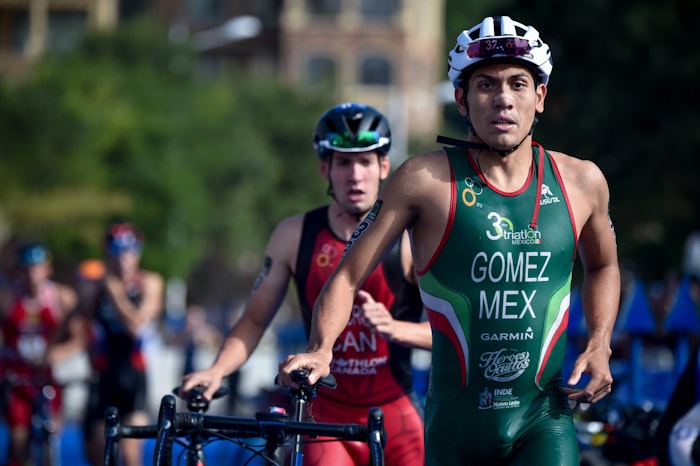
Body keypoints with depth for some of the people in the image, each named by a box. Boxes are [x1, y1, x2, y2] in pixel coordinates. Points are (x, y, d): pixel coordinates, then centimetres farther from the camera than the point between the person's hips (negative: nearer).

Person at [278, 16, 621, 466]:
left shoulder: (581, 181, 2)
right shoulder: (426, 179, -7)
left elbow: (602, 266, 22)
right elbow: (348, 276, -5)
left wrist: (599, 347, 7)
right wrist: (321, 349, -22)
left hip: (544, 423, 1)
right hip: (456, 428, 0)